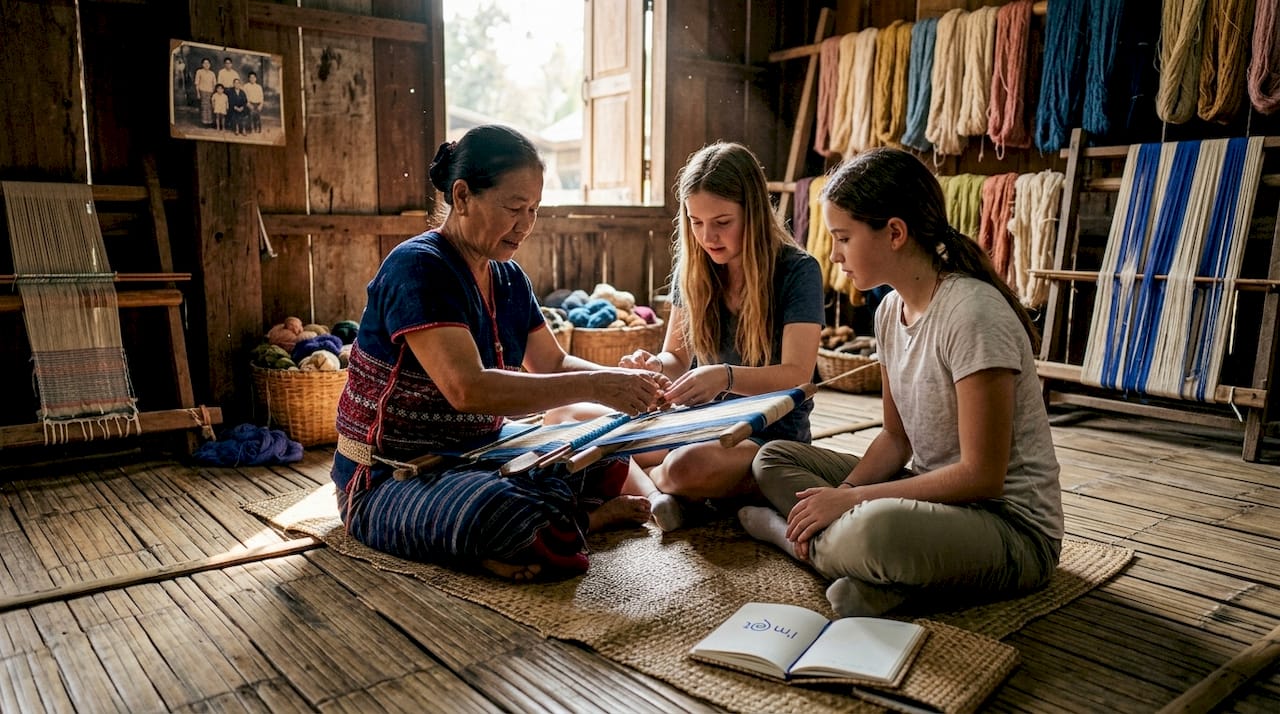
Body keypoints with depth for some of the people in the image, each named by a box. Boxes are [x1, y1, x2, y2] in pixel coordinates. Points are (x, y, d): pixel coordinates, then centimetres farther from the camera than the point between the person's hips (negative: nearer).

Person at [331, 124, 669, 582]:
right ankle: (589, 517, -7)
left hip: (476, 457, 8)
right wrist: (593, 387, -32)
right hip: (387, 480, -8)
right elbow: (468, 388, -32)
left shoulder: (508, 278, 7)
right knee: (522, 519, -33)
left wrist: (622, 380, -8)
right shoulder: (417, 269, -20)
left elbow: (553, 364, 12)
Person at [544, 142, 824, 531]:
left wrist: (726, 377, -36)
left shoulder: (797, 270, -11)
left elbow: (797, 375, -18)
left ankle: (652, 479, -6)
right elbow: (677, 358, 9)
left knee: (687, 467, -39)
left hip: (770, 431, -5)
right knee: (564, 415, -9)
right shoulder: (692, 270, 3)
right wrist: (654, 365, -16)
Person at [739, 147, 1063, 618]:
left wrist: (852, 498, -19)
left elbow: (981, 476, -21)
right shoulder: (890, 310, 3)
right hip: (935, 493, 9)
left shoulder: (972, 314, -23)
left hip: (1011, 524, -9)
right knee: (772, 460, 2)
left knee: (875, 530, -41)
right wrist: (839, 497, -9)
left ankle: (798, 537, -9)